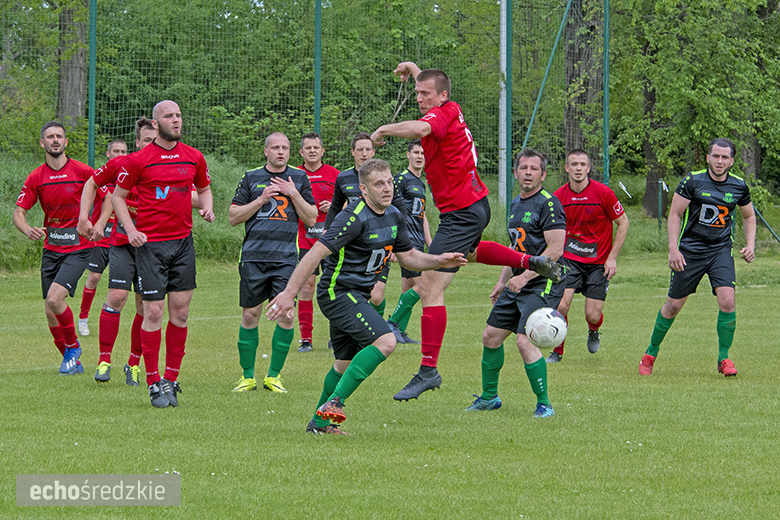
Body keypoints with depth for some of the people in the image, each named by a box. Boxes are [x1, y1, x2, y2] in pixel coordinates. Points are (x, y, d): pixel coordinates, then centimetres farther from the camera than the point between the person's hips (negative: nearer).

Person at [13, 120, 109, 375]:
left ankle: (73, 347, 3)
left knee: (54, 299, -21)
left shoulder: (82, 171, -6)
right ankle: (72, 361, 19)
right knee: (50, 311, 2)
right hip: (51, 248, 4)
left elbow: (107, 199, 2)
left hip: (78, 248, -4)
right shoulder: (36, 178, 2)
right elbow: (19, 212, -1)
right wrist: (27, 229, -23)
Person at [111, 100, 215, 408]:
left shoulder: (193, 157, 7)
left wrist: (207, 209, 2)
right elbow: (118, 196, 4)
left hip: (183, 241, 4)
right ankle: (153, 384, 0)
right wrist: (130, 229, -8)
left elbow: (204, 189, 23)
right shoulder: (139, 160, -5)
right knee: (153, 312, -6)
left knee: (180, 311, 3)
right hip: (150, 244, -4)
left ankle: (171, 379, 12)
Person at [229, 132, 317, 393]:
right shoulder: (251, 178, 8)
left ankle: (273, 375, 5)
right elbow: (234, 217, 5)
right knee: (250, 315, 1)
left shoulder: (299, 178, 11)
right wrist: (261, 199, -6)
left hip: (286, 258, 0)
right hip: (254, 256, 0)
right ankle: (248, 376, 14)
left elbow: (311, 219, 8)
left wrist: (293, 194, -4)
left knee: (286, 316, -8)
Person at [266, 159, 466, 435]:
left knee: (346, 363, 18)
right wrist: (289, 293, -28)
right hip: (337, 291, -9)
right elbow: (316, 253, -24)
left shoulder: (394, 216, 6)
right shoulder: (354, 218, -22)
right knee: (385, 341, -23)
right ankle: (333, 403, -23)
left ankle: (319, 422, 31)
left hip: (357, 295, 9)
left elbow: (408, 256, 20)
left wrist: (439, 261, 2)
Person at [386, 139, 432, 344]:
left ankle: (400, 332, 9)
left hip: (418, 243, 9)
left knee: (408, 288, 7)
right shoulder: (401, 179, -7)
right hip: (407, 240, -9)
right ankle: (392, 323, -8)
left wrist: (431, 245, 22)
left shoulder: (421, 184, 20)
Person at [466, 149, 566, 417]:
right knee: (491, 336, 11)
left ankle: (544, 404, -9)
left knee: (525, 340, -20)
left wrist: (524, 277, -21)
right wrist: (503, 280, 23)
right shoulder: (516, 204, 14)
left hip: (543, 284, -9)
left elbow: (555, 249, -19)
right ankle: (489, 397, 27)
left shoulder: (549, 204, -13)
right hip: (518, 284, 9)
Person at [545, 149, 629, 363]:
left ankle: (593, 332, 33)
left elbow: (622, 223, -3)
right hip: (570, 259, 1)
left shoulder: (603, 193, -13)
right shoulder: (559, 197, -5)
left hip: (599, 262, -1)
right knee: (561, 305, -17)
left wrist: (612, 258, -7)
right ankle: (557, 352, 3)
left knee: (593, 315, -5)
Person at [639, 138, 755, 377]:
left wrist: (750, 245, 4)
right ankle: (651, 353, 25)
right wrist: (673, 249, -15)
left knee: (727, 301, -17)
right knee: (673, 305, 5)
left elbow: (749, 216, 18)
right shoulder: (693, 181, -9)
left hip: (721, 250, 2)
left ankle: (724, 358, -2)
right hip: (690, 250, -2)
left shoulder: (739, 186, 1)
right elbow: (674, 214, -6)